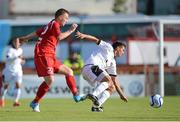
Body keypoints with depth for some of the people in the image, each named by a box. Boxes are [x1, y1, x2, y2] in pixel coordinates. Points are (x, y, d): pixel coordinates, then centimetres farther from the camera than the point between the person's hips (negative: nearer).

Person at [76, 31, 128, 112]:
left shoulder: (112, 62, 29)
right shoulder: (108, 47, 11)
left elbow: (114, 79, 30)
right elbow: (96, 40, 4)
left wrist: (121, 94, 27)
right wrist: (83, 36, -14)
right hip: (91, 66, -9)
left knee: (112, 88, 7)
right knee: (108, 80, -27)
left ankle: (96, 105, -13)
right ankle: (93, 95, -47)